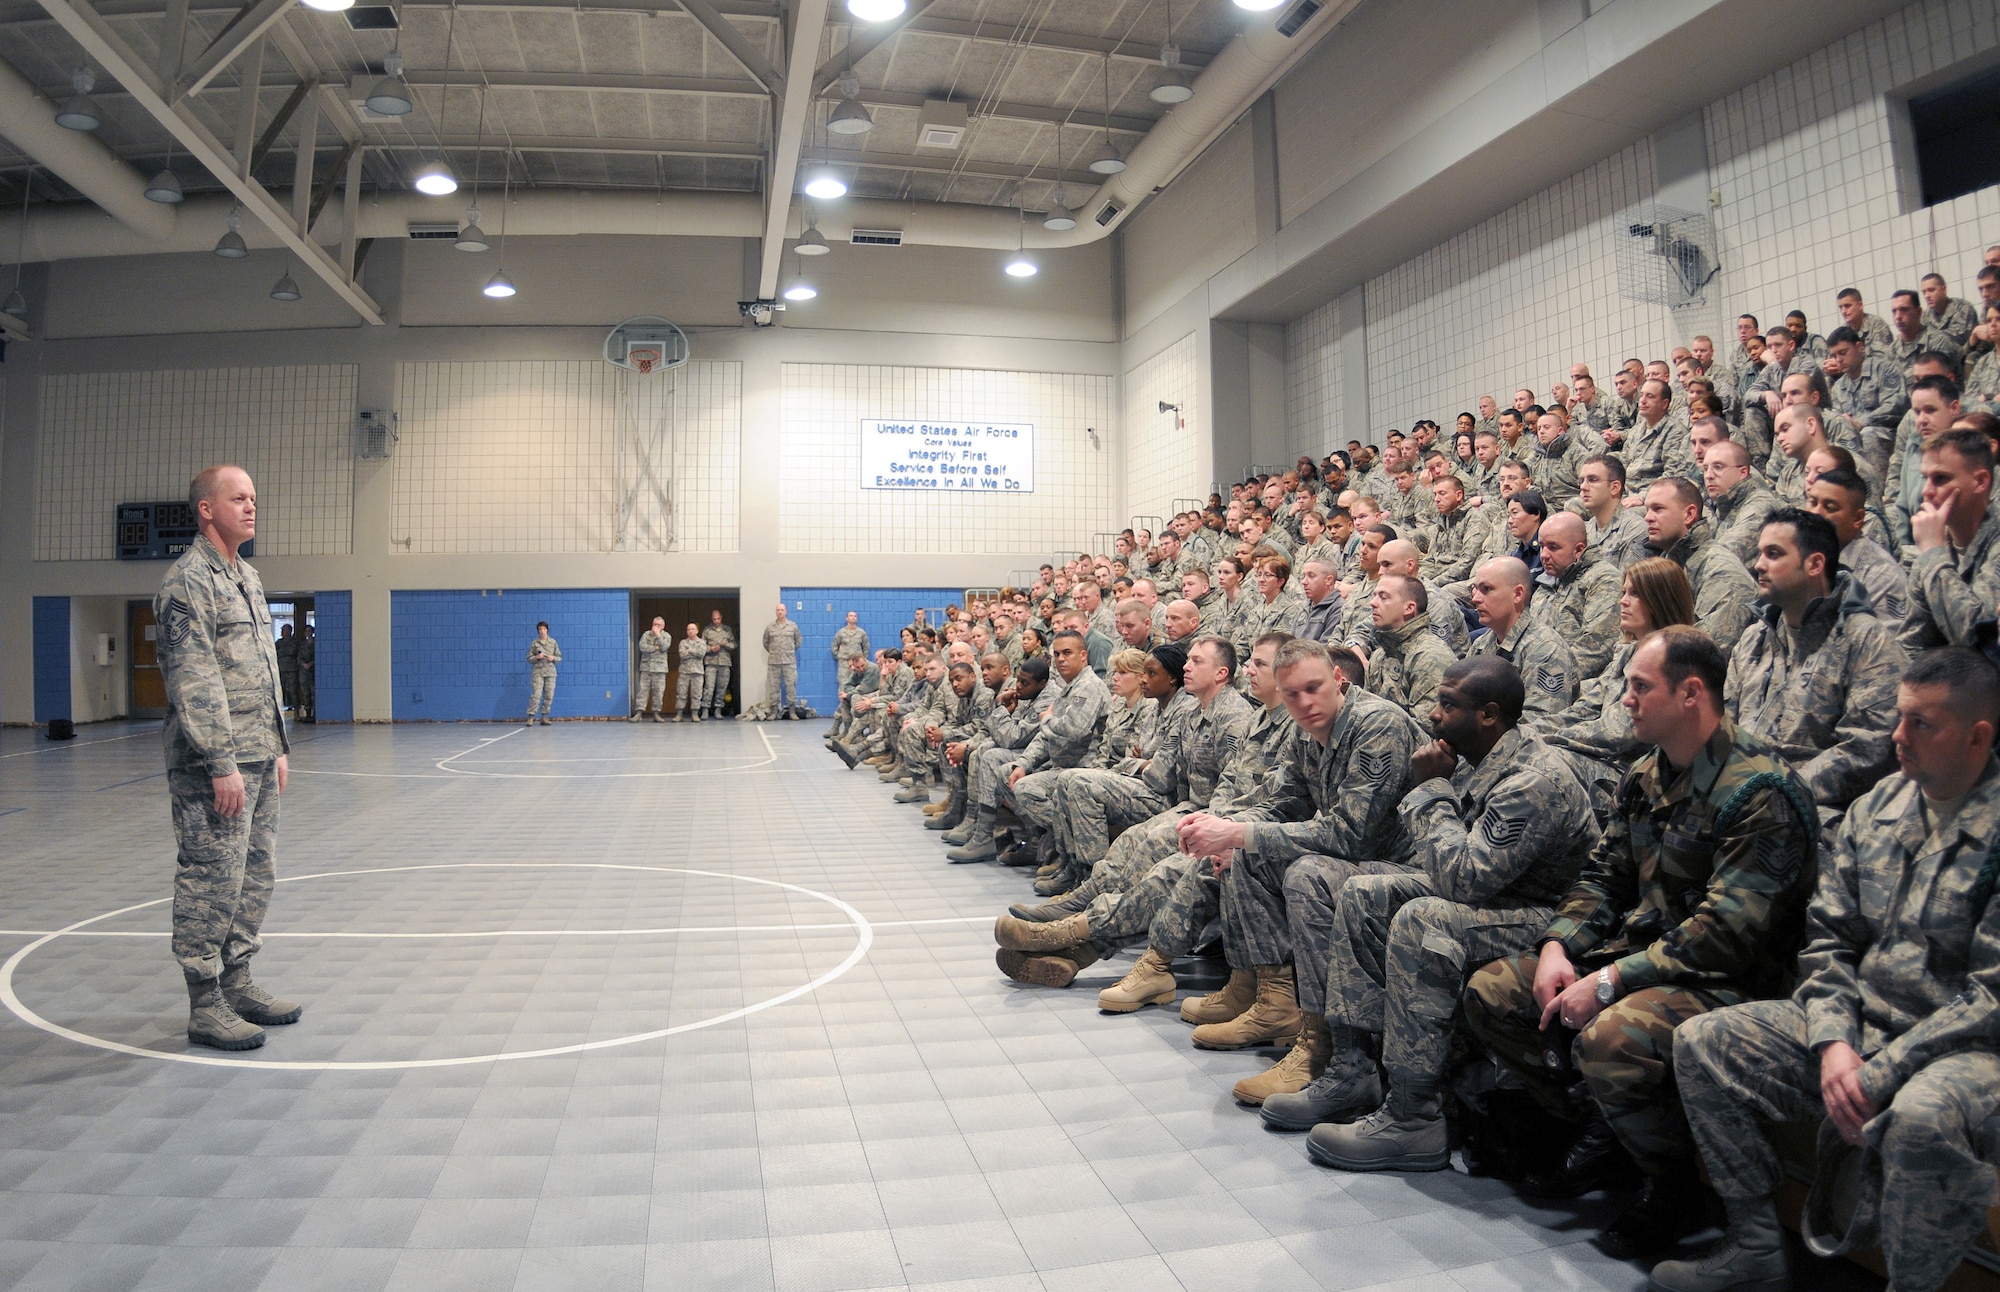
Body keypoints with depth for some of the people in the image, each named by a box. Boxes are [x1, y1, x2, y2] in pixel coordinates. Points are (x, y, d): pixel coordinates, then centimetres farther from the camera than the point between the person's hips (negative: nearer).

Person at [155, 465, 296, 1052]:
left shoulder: (248, 577, 16)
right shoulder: (188, 581, -11)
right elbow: (193, 682, -17)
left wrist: (278, 746, 19)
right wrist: (222, 763, -20)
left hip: (258, 760, 9)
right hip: (215, 765, -9)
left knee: (255, 876, 14)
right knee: (211, 882, -3)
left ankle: (238, 984, 26)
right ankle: (205, 1007, 7)